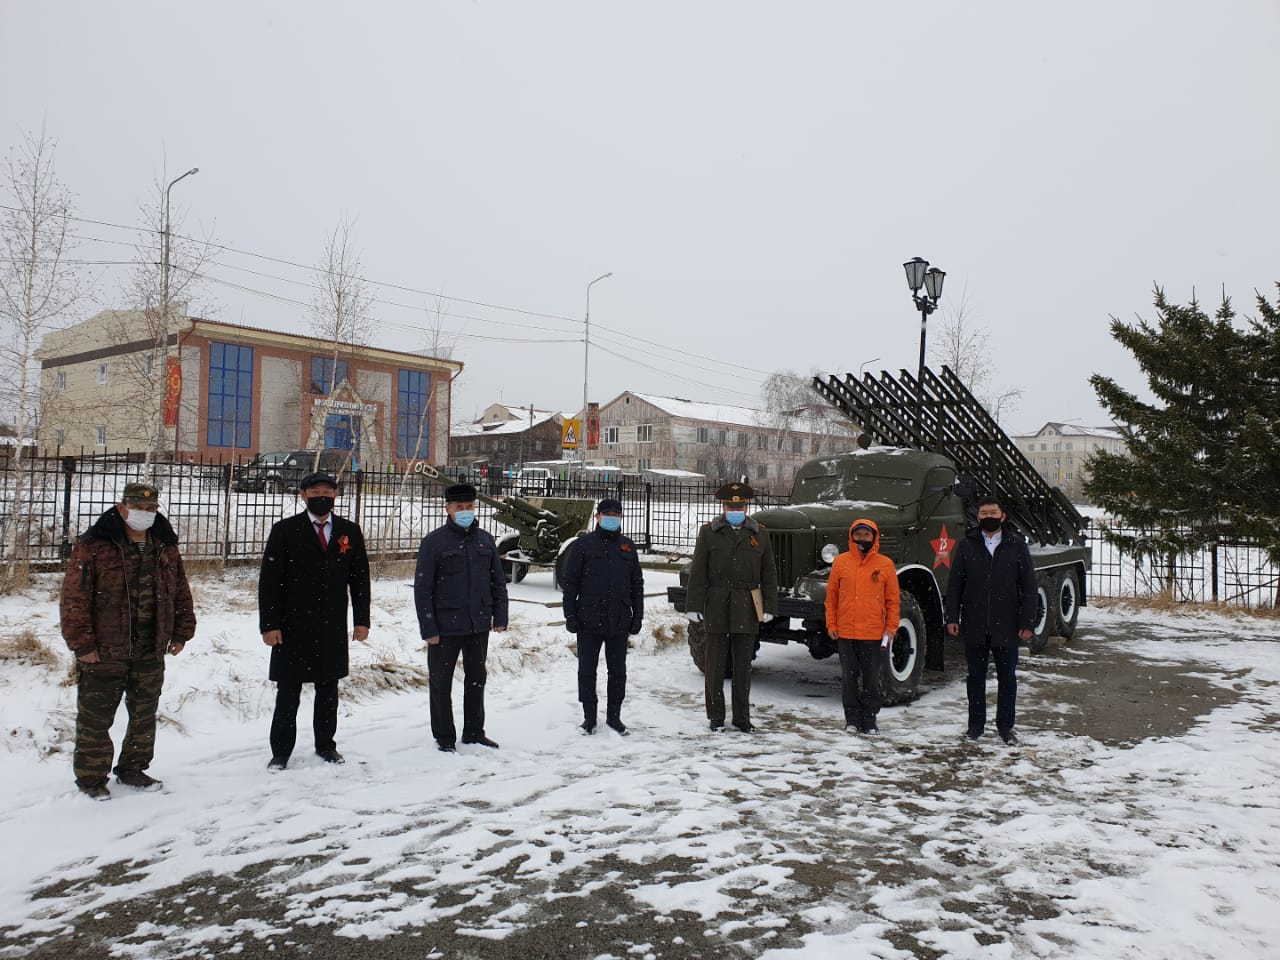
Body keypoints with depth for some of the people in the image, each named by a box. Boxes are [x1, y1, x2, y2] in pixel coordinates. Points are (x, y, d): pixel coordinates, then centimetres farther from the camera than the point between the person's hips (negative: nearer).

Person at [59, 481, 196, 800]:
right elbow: (74, 599, -12)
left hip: (151, 653, 5)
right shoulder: (93, 547, -10)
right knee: (95, 719, 5)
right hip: (103, 654, -5)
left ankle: (133, 769, 31)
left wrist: (181, 634, 9)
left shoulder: (166, 549, 7)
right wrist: (82, 643, -14)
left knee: (144, 716, 15)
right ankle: (91, 776, 21)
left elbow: (181, 594, 13)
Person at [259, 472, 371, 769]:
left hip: (333, 627, 3)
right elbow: (269, 580, -4)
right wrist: (269, 624, -10)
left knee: (328, 689, 12)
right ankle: (281, 751, 17)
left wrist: (362, 620, 3)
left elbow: (360, 578, 8)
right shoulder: (285, 530, -2)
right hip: (293, 626, -2)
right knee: (288, 691, 4)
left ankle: (325, 745, 26)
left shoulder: (350, 532, 7)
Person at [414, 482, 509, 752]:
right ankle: (444, 737, 20)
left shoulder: (485, 540, 7)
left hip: (479, 625, 5)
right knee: (441, 683, 6)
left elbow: (498, 582, 13)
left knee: (477, 679, 15)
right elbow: (422, 588, -9)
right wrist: (428, 628, -13)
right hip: (445, 627, -4)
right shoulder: (434, 542, -8)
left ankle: (474, 732, 30)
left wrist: (500, 617, 6)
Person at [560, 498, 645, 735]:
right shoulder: (583, 544, 1)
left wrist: (638, 615, 8)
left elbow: (637, 584, 14)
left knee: (618, 671, 8)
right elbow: (569, 581, 0)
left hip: (619, 622, 3)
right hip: (589, 620, -3)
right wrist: (570, 615, -7)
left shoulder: (627, 546, 11)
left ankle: (614, 715, 20)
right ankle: (589, 717, 17)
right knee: (587, 670, 5)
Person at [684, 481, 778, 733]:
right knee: (715, 665, 5)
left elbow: (769, 574, 9)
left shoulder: (759, 534, 9)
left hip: (746, 611, 1)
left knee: (743, 666, 8)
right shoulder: (709, 532, 3)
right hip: (717, 609, -1)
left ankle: (742, 717, 19)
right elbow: (698, 573, 0)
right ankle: (716, 716, 17)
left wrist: (769, 607, 4)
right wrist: (694, 606, -5)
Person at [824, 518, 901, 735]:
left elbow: (892, 599, 5)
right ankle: (852, 719, 17)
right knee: (848, 678, 6)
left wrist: (891, 628, 0)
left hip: (874, 634, 0)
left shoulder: (885, 564, 2)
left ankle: (869, 720, 18)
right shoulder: (841, 562, 2)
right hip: (845, 633, 1)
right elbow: (831, 596, 6)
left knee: (872, 678, 7)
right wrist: (831, 624, 2)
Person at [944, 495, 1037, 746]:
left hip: (1006, 627, -1)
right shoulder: (967, 545, 4)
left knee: (1007, 677, 8)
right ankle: (976, 724, 21)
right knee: (976, 676, 10)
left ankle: (1005, 725, 20)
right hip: (974, 626, 1)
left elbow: (1029, 587, 2)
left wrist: (1027, 622, -4)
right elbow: (954, 584, 5)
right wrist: (952, 617, -2)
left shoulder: (1017, 545, 2)